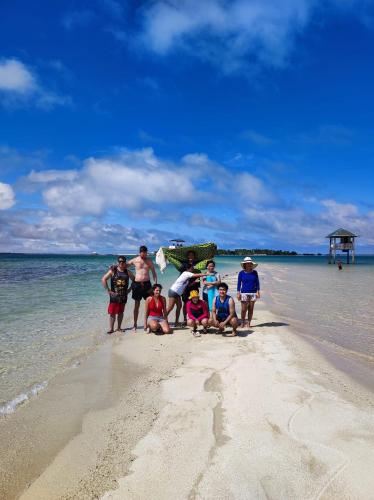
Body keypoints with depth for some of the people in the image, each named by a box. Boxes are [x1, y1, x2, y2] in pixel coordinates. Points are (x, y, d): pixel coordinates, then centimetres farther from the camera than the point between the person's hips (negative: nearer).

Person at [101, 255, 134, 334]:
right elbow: (103, 279, -8)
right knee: (112, 312, -1)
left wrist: (129, 289, 5)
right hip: (114, 295, -3)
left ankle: (119, 327, 21)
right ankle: (111, 328, 7)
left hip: (123, 295, 3)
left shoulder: (128, 272, 5)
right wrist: (108, 290, -10)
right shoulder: (113, 271, -5)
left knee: (121, 312, 10)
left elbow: (134, 280, 15)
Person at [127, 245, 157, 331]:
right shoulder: (134, 260, 1)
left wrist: (155, 284, -2)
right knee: (137, 304, 5)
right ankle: (135, 324, 14)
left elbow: (154, 273, 7)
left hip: (147, 283, 1)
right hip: (137, 284, -1)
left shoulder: (149, 261, 5)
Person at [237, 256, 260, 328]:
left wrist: (258, 292, 0)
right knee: (244, 309, -5)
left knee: (251, 309, 4)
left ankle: (248, 323, 15)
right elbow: (239, 283, 2)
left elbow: (257, 282, 7)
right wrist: (238, 293, -2)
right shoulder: (241, 273, 0)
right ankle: (243, 322, 14)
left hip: (253, 293, 2)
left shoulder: (254, 272, 4)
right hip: (244, 293, -1)